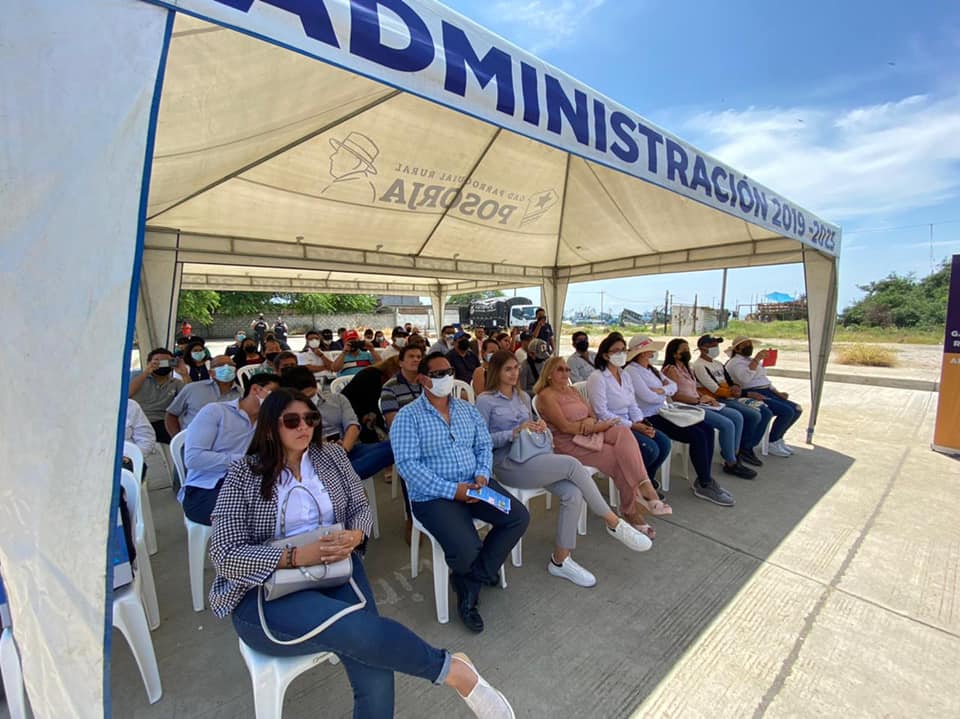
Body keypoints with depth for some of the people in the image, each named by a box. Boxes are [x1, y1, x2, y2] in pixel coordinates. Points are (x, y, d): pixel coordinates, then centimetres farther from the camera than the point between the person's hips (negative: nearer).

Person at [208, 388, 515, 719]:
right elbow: (225, 556, -10)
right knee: (357, 630, -32)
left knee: (376, 682, -23)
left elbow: (361, 508, 9)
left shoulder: (331, 456, 6)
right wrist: (297, 557, -23)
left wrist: (355, 536, -15)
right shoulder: (242, 475, -5)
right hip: (265, 591, -3)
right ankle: (451, 668, -13)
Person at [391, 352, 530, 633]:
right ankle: (481, 573, 16)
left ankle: (470, 583, 4)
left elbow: (484, 446, 11)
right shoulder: (408, 416, -8)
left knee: (519, 517, -10)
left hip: (474, 486, 6)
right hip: (433, 495, -6)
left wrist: (482, 475, -10)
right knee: (466, 549, -26)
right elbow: (407, 464, -15)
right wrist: (452, 490, -21)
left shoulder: (468, 409, 11)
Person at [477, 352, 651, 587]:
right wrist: (515, 432, -19)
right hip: (508, 464, -7)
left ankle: (560, 560, -5)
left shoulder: (523, 396, 18)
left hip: (533, 456, 7)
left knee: (572, 493, -19)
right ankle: (614, 522, -9)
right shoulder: (485, 401, -3)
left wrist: (540, 426, -1)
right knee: (572, 464, -24)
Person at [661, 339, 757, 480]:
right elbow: (674, 395, -19)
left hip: (697, 405, 10)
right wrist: (698, 400, -18)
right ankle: (731, 463, -4)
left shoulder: (686, 367, 20)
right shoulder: (671, 369, -10)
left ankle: (732, 455, 5)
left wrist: (706, 398, 3)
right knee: (726, 424, -20)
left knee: (737, 417, -2)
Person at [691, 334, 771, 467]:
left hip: (730, 397, 9)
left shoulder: (718, 364, 19)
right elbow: (715, 390, -16)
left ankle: (748, 447, 5)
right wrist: (748, 394, -9)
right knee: (753, 416, -24)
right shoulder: (699, 366, -11)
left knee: (766, 413, -2)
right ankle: (740, 449, -4)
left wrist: (736, 388, -6)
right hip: (717, 401, -9)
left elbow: (731, 382, 20)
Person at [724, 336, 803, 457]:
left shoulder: (752, 360, 23)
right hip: (753, 395, -9)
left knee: (797, 409, -2)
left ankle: (777, 439, 12)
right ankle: (772, 444, -7)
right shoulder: (735, 362, -8)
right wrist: (756, 360, -27)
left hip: (767, 392, 9)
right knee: (787, 412, -22)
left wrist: (777, 392, 13)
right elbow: (745, 378, -27)